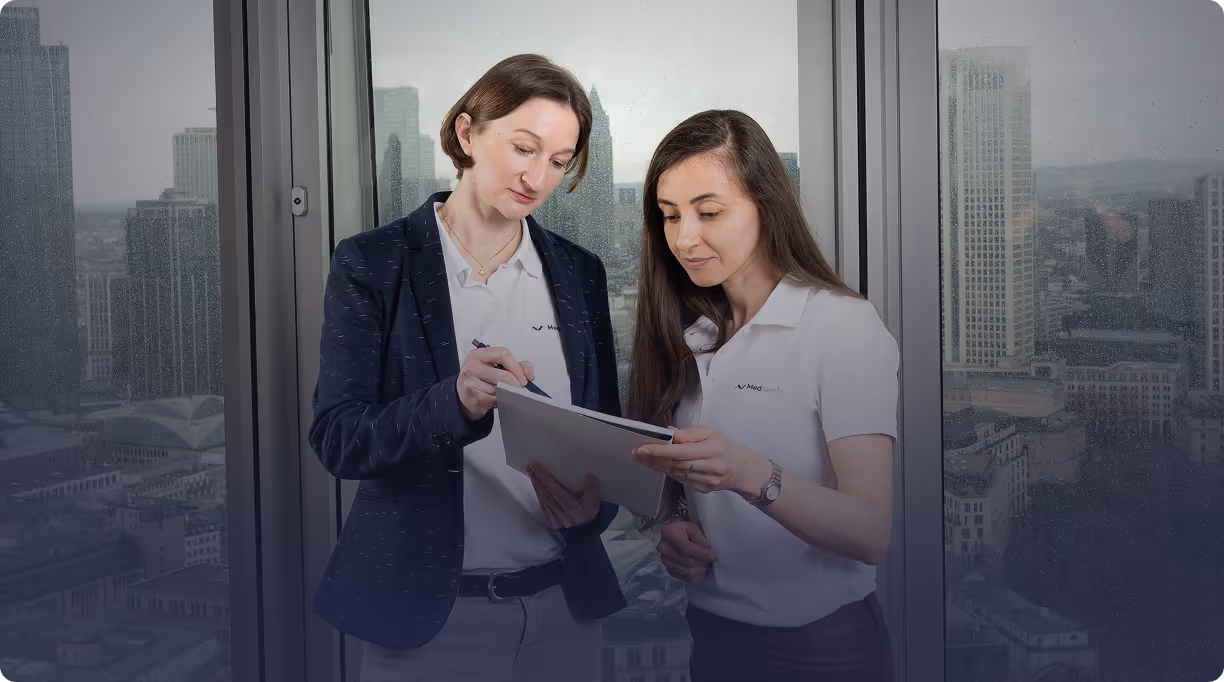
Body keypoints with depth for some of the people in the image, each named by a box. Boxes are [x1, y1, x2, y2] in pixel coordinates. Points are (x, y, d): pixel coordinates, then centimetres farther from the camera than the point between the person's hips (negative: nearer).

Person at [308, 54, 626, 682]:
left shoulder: (580, 273, 5)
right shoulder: (371, 265, -6)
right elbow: (336, 438, -13)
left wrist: (595, 499, -12)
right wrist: (454, 402, -31)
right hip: (423, 611, -3)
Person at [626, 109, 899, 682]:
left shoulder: (843, 324, -14)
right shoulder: (685, 334, 4)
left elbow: (871, 533, -22)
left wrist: (751, 475, -37)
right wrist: (668, 525, -9)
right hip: (709, 626, 5)